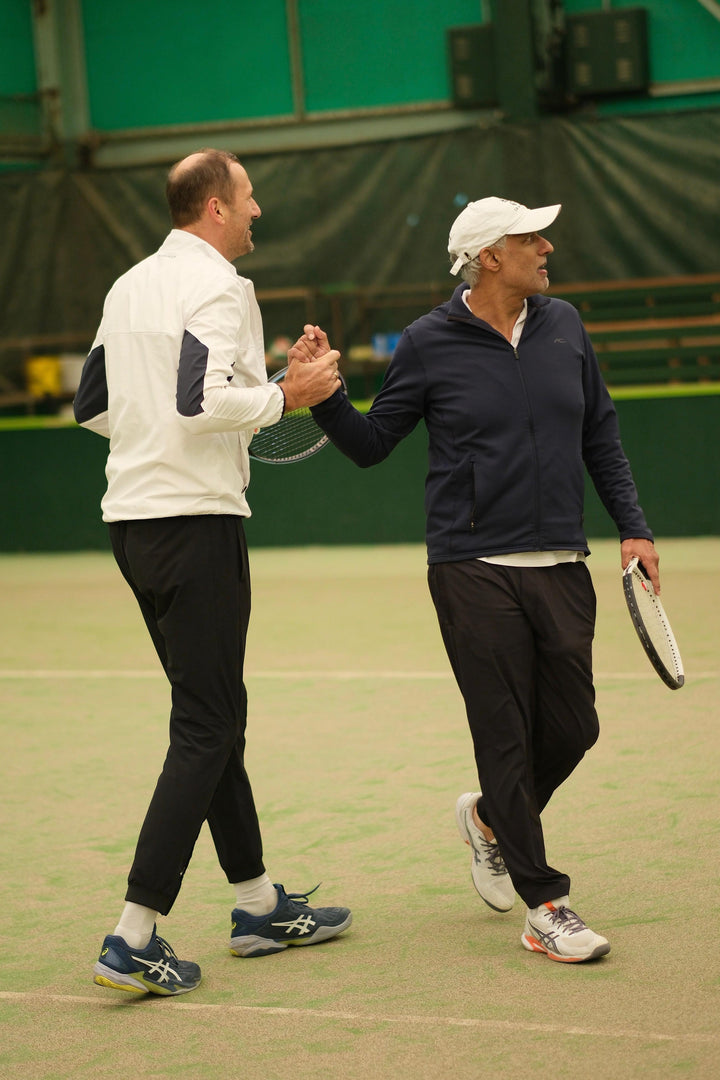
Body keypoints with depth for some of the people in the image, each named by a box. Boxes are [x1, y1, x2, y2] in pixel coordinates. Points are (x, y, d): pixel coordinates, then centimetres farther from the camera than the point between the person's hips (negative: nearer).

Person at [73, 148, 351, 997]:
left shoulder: (129, 287, 15)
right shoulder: (216, 285, -12)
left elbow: (93, 404, 20)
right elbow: (206, 400, -24)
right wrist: (287, 394, -10)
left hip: (131, 517, 10)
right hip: (195, 520, -9)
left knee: (215, 714, 17)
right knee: (205, 729, -7)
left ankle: (259, 908, 26)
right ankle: (134, 940, -10)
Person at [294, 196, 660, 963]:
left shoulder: (564, 326, 8)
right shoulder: (429, 344, -4)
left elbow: (601, 436, 16)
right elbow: (370, 445, 3)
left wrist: (632, 528, 9)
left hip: (561, 569, 5)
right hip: (474, 574, -4)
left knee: (572, 727, 6)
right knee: (506, 736, -4)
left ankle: (490, 819, 36)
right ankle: (545, 907, 3)